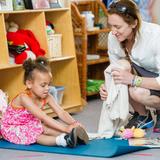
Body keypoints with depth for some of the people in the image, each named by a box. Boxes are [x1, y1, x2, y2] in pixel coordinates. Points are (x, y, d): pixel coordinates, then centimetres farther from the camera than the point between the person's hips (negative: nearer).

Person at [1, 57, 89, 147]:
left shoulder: (46, 97, -12)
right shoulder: (24, 98, -33)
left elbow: (61, 113, -18)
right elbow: (43, 117, -41)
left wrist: (74, 123, -38)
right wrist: (65, 128, -47)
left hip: (30, 126, 6)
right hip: (12, 129, -6)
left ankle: (74, 135, -38)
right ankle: (61, 140, -49)